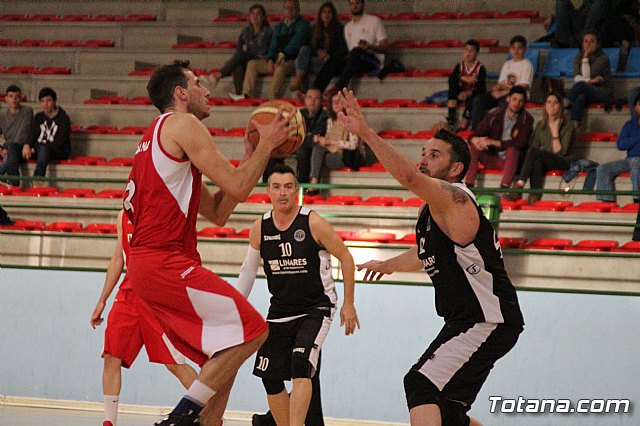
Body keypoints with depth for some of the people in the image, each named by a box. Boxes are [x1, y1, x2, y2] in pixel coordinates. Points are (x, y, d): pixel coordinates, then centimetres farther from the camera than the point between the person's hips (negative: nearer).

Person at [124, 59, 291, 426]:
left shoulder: (159, 136, 27)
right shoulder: (183, 125, -4)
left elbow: (218, 212, 25)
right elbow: (237, 188, -10)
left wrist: (251, 157, 22)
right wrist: (267, 145, 3)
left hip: (147, 263, 10)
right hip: (164, 261, -10)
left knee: (225, 359, 13)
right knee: (252, 329, -12)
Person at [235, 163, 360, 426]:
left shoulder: (313, 223, -14)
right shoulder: (260, 228, -2)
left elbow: (345, 258, -5)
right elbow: (248, 270, 13)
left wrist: (348, 304, -4)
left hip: (316, 308, -5)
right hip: (280, 311, 5)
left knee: (300, 366, -25)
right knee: (271, 379, 5)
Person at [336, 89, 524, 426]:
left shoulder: (454, 199, -16)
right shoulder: (433, 209, 14)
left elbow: (409, 177, -36)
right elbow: (427, 255, 36)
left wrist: (366, 133, -41)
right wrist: (387, 265, 51)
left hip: (488, 322, -11)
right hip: (465, 321, 11)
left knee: (422, 385, -21)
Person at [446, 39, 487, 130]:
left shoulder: (480, 68, -8)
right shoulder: (459, 66, 4)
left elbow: (481, 88, -18)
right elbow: (451, 79, -13)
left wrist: (468, 93, -35)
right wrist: (462, 78, -32)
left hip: (474, 95, -4)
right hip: (461, 94, 4)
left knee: (470, 101, -38)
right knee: (453, 86, -25)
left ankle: (462, 128, -37)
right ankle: (451, 117, -29)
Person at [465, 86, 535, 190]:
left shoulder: (526, 119, -5)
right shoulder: (495, 116, 3)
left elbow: (520, 143, -18)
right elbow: (473, 136, 4)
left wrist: (493, 142, -20)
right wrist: (476, 140, -23)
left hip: (512, 159, -3)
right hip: (493, 160, 3)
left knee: (512, 150, -35)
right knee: (473, 146, -19)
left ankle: (504, 188, -51)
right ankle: (468, 185, -30)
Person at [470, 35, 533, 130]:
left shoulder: (527, 65, -1)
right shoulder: (507, 64, 22)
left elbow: (523, 87, -12)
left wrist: (503, 93, -16)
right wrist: (496, 88, -7)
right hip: (503, 94, 7)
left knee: (503, 102, -41)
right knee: (478, 99, -14)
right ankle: (476, 129, -19)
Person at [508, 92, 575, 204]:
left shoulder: (567, 127, 0)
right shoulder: (540, 125, 15)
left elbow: (559, 152, -8)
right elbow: (534, 144, 15)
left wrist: (555, 131, -14)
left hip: (561, 163, -4)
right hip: (543, 162, 4)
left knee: (534, 151, -31)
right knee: (537, 161, -35)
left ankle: (519, 186, -39)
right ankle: (535, 194, -45)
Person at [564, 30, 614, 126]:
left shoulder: (602, 58, -4)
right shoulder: (579, 56, 13)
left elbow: (587, 76, -12)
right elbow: (576, 78, 0)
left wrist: (585, 58, -11)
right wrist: (590, 81, -15)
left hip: (603, 92, -3)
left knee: (581, 85, -33)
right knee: (579, 98, -36)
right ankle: (574, 125, -54)